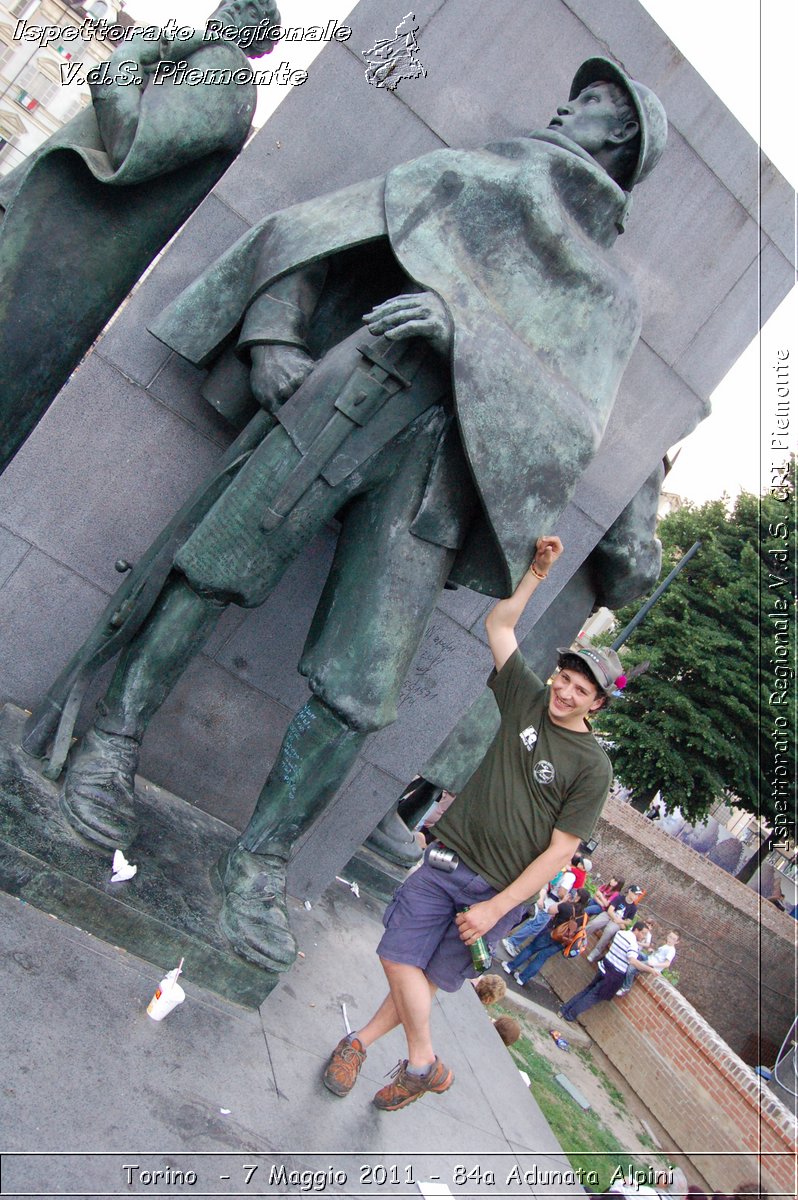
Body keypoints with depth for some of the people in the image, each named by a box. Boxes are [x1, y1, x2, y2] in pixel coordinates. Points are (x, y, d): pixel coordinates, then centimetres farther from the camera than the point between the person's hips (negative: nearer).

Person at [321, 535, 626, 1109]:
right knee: (399, 957, -4)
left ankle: (360, 1041, 26)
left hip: (501, 889, -3)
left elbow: (560, 850, -10)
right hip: (448, 860, 3)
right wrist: (539, 571, 0)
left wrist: (497, 907, -14)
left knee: (431, 977, 4)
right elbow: (499, 624, 8)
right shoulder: (529, 699, 1)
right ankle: (425, 1064, 18)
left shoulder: (593, 766, -9)